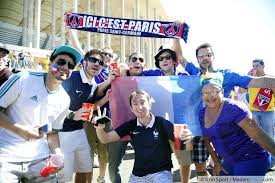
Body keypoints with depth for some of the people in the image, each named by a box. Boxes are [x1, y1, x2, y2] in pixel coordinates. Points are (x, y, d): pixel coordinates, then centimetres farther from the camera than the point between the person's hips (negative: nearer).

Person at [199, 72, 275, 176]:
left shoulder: (234, 108, -21)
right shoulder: (202, 114, 0)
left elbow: (258, 135, -25)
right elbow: (207, 139, 11)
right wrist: (216, 162, 9)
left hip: (251, 159, -7)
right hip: (229, 161, 7)